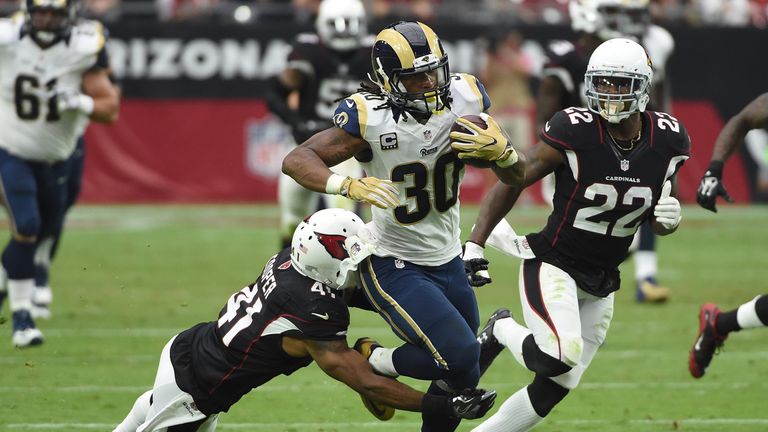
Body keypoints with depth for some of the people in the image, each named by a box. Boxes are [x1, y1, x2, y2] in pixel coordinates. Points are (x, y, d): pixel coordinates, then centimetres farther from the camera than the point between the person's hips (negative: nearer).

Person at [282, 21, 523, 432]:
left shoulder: (466, 98, -9)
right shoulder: (370, 117, -23)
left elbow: (516, 177, -1)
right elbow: (296, 160, -22)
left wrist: (499, 149, -24)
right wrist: (351, 186, -38)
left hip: (447, 260, 6)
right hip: (393, 267, -6)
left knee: (464, 378, 13)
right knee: (458, 357, -18)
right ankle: (378, 364, 7)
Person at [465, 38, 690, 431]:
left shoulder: (667, 141, -4)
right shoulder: (574, 132, -18)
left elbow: (658, 222, 9)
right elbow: (510, 185, -8)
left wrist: (668, 218, -15)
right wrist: (473, 247, -13)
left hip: (601, 281, 5)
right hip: (552, 264, -5)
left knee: (554, 388, 5)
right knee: (561, 357, -29)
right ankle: (503, 330, 2)